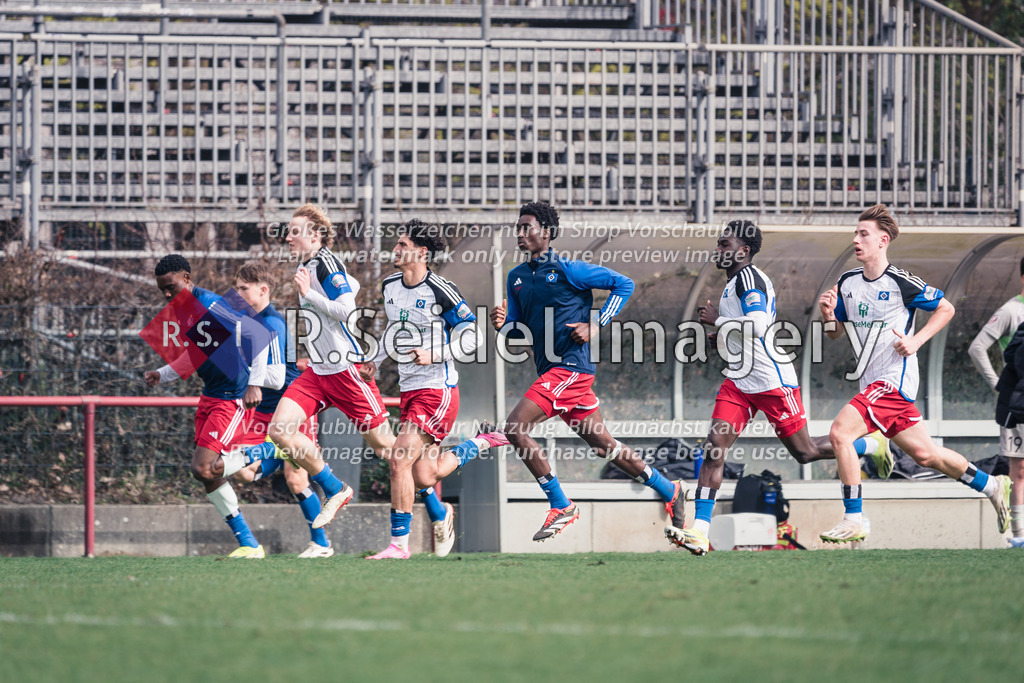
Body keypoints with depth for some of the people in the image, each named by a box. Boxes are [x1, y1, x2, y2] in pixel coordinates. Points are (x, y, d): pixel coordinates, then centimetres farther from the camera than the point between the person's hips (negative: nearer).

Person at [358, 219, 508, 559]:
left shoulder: (440, 291, -14)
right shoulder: (390, 286, 9)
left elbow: (472, 335, -10)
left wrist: (435, 355, -21)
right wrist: (375, 361, 16)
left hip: (437, 389, -7)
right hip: (409, 389, 7)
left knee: (401, 461, -16)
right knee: (424, 475, 3)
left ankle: (399, 542, -8)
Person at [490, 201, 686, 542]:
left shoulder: (568, 269, -8)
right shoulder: (517, 277, 14)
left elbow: (623, 284, -6)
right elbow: (517, 328, 20)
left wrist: (596, 325, -13)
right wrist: (501, 323, -3)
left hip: (571, 367, -8)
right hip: (551, 371, 8)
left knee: (515, 427, -19)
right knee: (602, 444, 13)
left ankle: (561, 506, -11)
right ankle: (669, 490, 26)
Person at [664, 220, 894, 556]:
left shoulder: (748, 278, -16)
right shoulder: (735, 281, 15)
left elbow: (757, 326, -28)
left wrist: (718, 320, -18)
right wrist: (723, 335, 13)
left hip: (772, 380, -9)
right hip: (740, 381, 9)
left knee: (804, 452, 3)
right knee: (714, 449, -8)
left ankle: (873, 445, 27)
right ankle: (700, 531, -14)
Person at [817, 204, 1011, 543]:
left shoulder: (901, 282, -11)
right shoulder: (847, 283, 9)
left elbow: (945, 309, -1)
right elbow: (836, 334, 17)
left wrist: (916, 341, -12)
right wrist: (828, 314, -5)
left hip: (894, 379, -8)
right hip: (873, 382, 8)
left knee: (840, 432, -21)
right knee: (925, 453, 14)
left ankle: (853, 520, -16)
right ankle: (992, 486, 31)